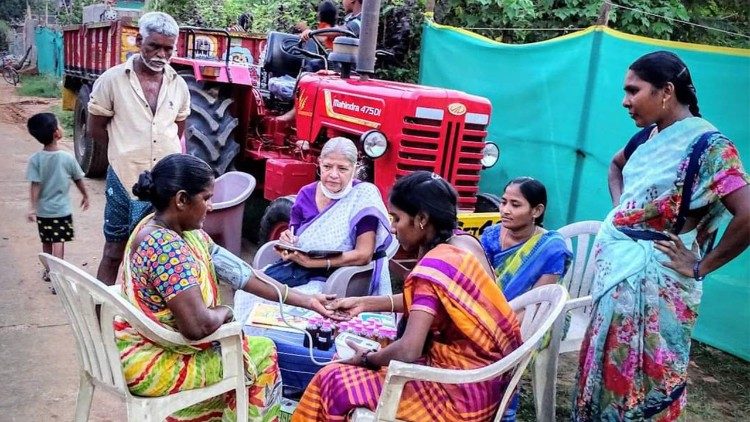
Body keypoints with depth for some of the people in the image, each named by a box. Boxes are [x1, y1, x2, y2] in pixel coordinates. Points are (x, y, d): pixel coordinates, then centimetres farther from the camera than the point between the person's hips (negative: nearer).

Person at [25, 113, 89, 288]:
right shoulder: (68, 158, -11)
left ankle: (49, 271, 36)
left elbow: (35, 186, -12)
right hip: (62, 210, -2)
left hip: (43, 211, 2)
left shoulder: (35, 159, -10)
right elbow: (79, 180, 2)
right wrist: (85, 196, 17)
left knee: (46, 242, 19)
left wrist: (32, 208, -8)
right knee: (58, 243, -2)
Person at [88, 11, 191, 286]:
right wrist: (127, 153, 3)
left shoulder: (179, 85, 4)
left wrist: (166, 157, 10)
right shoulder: (112, 80, -6)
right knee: (114, 251, 8)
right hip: (126, 180, -3)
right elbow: (95, 129, 1)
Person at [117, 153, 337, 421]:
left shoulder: (179, 229, 2)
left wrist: (307, 301, 1)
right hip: (150, 363, -9)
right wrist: (224, 311, -11)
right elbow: (198, 325, -34)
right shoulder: (166, 246, -28)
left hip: (154, 345, 9)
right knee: (262, 353, 5)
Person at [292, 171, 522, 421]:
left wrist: (367, 358, -7)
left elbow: (408, 351, -26)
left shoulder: (433, 267, -23)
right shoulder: (464, 243, 3)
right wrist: (365, 303, 16)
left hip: (462, 392, -9)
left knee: (333, 380, -2)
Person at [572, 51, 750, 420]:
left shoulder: (707, 145, -17)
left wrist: (700, 268, -15)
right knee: (608, 364, 18)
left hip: (652, 280, -7)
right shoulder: (650, 136, 7)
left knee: (641, 374, 6)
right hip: (615, 269, 8)